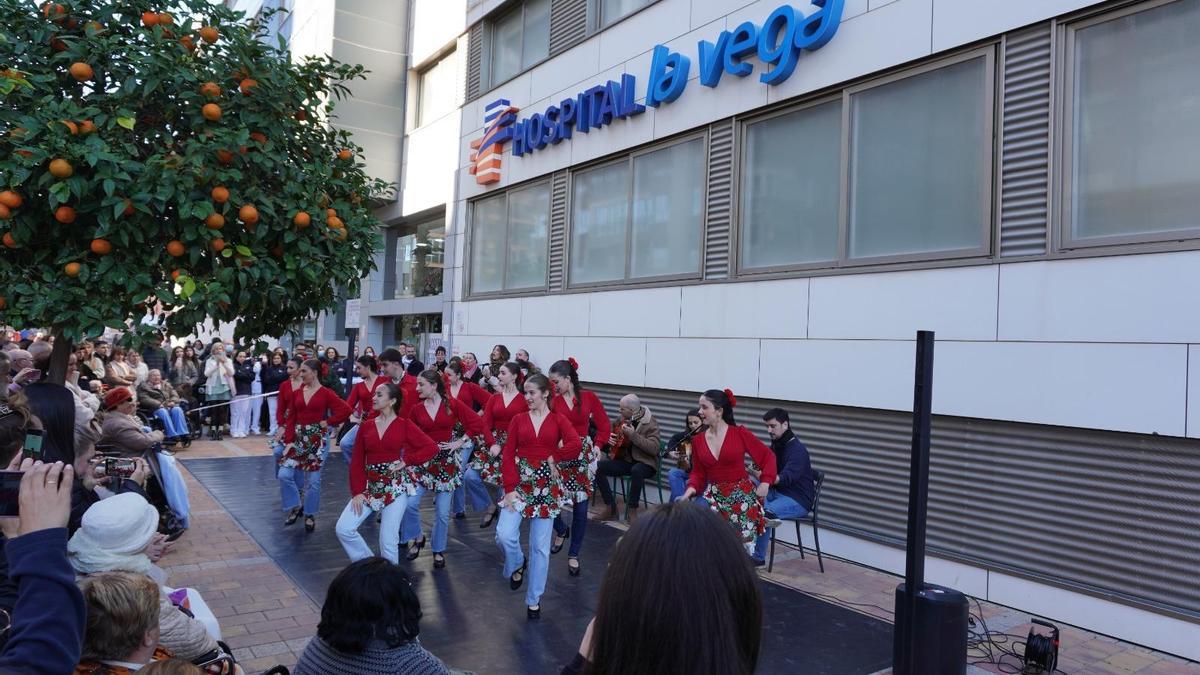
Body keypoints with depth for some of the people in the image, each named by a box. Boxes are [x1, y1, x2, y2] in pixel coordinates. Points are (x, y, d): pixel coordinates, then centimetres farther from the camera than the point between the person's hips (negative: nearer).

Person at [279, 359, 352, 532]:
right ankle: (294, 507, 17)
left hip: (318, 439, -4)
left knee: (313, 480, 3)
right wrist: (289, 441, -3)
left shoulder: (326, 393, -8)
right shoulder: (297, 393, 6)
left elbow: (345, 410, -14)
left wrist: (328, 422, -11)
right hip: (298, 438, 4)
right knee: (284, 474, -4)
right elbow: (291, 419, 5)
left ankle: (310, 515, 21)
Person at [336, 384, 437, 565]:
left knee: (388, 540, -4)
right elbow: (357, 461, 5)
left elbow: (432, 447, -7)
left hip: (396, 486, -4)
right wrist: (357, 491, -4)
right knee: (343, 529, -5)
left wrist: (406, 461, -14)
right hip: (370, 486, 4)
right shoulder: (366, 425, 6)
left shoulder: (404, 425, -3)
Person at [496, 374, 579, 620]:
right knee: (504, 534, -16)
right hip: (520, 482, 1)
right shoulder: (518, 419, 4)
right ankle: (517, 565, 19)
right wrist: (510, 488, -11)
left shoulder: (558, 419, 0)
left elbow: (576, 444, -18)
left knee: (540, 545, 4)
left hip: (547, 485, -1)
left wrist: (553, 458, -11)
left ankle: (534, 600, 18)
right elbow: (508, 455, -2)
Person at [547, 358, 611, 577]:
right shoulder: (551, 400, -5)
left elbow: (604, 426, 6)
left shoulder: (589, 397, 0)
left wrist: (597, 446, -2)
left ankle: (574, 555, 24)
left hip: (583, 457, 1)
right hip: (556, 456, 0)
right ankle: (561, 530, 29)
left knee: (580, 507, 5)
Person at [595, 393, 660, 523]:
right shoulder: (624, 419, 5)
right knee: (598, 467, -14)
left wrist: (633, 435, -32)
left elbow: (654, 448, -26)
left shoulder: (650, 423, -14)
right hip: (625, 460, 6)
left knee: (637, 470, -40)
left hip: (645, 462, -6)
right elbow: (613, 433, 23)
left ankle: (632, 510, -20)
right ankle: (611, 508, -7)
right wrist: (610, 438, -1)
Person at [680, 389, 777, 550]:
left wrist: (766, 482, -11)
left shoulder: (740, 433, -10)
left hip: (741, 496, -3)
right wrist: (692, 487, -13)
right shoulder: (698, 440, 2)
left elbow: (767, 456, -1)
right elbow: (698, 472, 6)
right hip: (714, 496, 3)